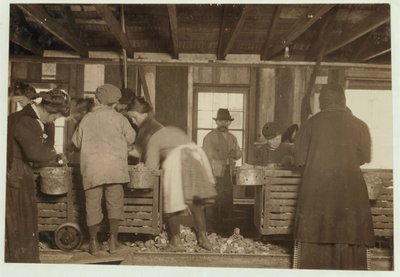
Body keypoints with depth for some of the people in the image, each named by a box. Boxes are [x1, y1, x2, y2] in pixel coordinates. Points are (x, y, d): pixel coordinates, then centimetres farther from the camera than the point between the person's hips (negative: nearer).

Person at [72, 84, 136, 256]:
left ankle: (94, 243, 13)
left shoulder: (86, 119, 10)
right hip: (114, 164, -1)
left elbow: (76, 142, 17)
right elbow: (131, 138, 11)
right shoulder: (119, 118, 5)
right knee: (115, 202, 8)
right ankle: (113, 240, 9)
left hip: (91, 166, 2)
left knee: (93, 204, 6)